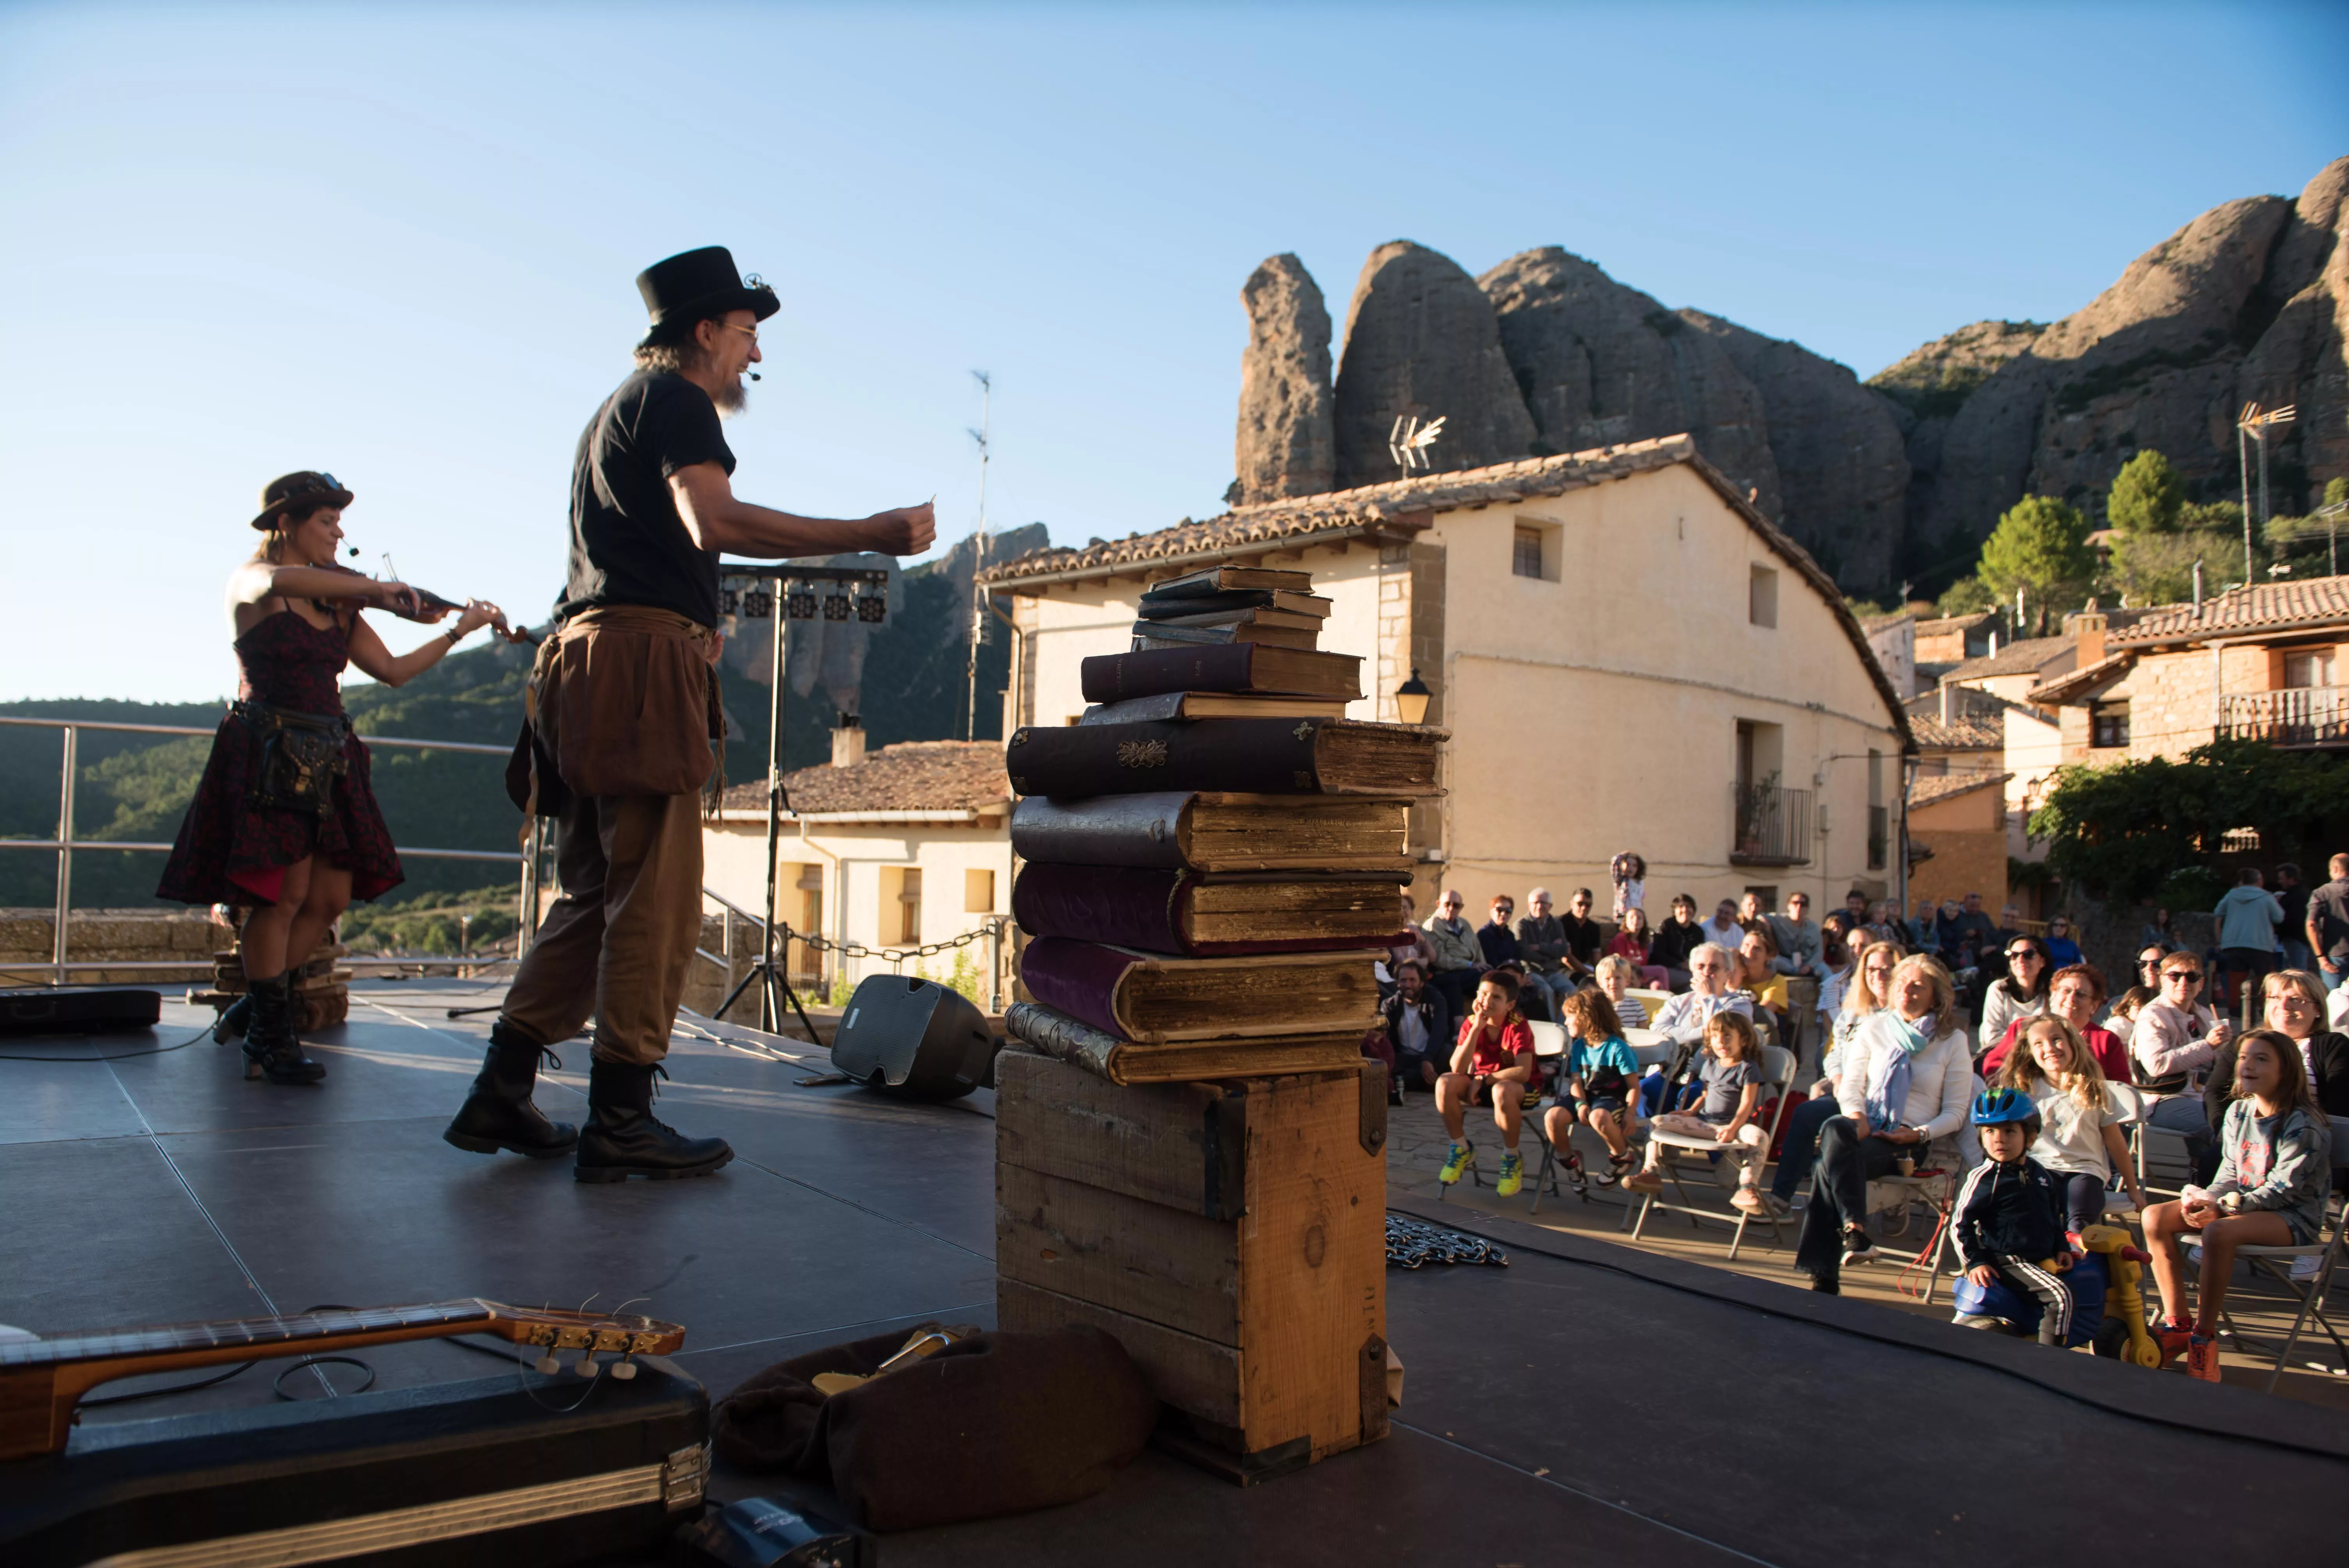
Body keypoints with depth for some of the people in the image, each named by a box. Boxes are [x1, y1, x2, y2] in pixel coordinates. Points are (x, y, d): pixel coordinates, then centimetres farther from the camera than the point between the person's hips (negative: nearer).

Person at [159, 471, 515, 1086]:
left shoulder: (338, 604, 15)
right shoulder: (249, 583, -2)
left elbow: (393, 670, 13)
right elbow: (281, 582, -28)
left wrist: (459, 630, 7)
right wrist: (376, 588, -27)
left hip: (328, 759, 6)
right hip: (269, 754, -6)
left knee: (331, 898, 3)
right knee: (283, 895, -7)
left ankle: (257, 1009, 22)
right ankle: (275, 1039, 6)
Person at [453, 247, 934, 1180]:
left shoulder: (615, 412, 30)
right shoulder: (674, 399, -1)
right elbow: (716, 523, -19)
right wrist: (871, 536, -19)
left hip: (587, 660, 10)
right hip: (644, 656, -10)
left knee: (593, 895, 12)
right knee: (656, 899, -9)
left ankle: (500, 1095, 12)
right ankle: (619, 1120, -6)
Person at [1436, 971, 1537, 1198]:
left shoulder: (1518, 1027, -18)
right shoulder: (1471, 1023, -8)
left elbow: (1523, 1072, -30)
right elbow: (1457, 1069, -20)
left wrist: (1483, 1080, -23)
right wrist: (1477, 1029, -27)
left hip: (1517, 1087, -4)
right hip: (1480, 1084, 4)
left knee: (1501, 1091, -40)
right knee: (1445, 1083, -24)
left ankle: (1512, 1159, -16)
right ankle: (1462, 1149, -3)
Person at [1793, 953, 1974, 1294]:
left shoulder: (1952, 1041, 9)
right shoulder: (1875, 1027, 18)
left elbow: (1956, 1111, 5)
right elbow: (1851, 1082, 13)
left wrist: (1921, 1134, -13)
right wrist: (1855, 1115, -9)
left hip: (1910, 1142, -3)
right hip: (1866, 1128, 3)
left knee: (1829, 1167, -32)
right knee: (1834, 1128, -37)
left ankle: (1824, 1274, -29)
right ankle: (1855, 1231, -38)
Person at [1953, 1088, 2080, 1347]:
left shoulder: (2040, 1173, 8)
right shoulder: (1984, 1179, -13)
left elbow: (2053, 1216, 23)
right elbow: (1959, 1222, -12)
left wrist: (2062, 1248, 11)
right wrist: (1976, 1262, -15)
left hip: (2042, 1258, 8)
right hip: (2008, 1260, -8)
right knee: (2061, 1296, -23)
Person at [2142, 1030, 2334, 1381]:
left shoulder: (2303, 1125, -15)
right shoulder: (2239, 1112, 7)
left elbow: (2283, 1190, -20)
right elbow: (2230, 1175, 10)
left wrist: (2223, 1207, -25)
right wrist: (2206, 1200, -11)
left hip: (2293, 1217, -8)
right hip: (2242, 1205, 8)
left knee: (2219, 1231, -37)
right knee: (2155, 1217, -10)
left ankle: (2204, 1338, -26)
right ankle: (2176, 1325, -5)